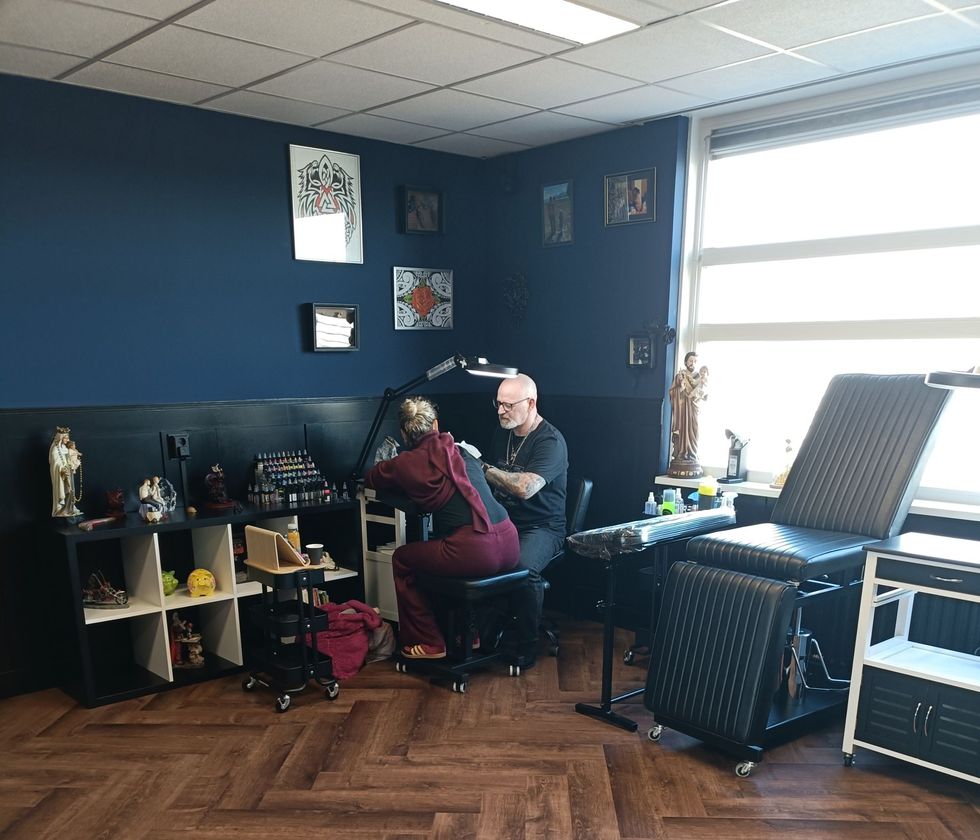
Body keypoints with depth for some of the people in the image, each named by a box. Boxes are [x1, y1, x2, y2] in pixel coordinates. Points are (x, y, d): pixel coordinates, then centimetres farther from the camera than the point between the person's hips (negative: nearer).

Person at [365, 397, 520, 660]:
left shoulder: (405, 463, 4)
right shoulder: (461, 452, 17)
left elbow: (370, 478, 25)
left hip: (474, 552, -6)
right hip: (510, 547, 6)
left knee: (402, 559, 20)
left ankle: (428, 643, 24)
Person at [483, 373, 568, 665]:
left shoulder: (550, 441, -14)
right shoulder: (502, 433, 11)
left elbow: (525, 488, -28)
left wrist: (481, 466, -23)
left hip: (541, 527, -6)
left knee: (524, 568, -36)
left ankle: (526, 645, -12)